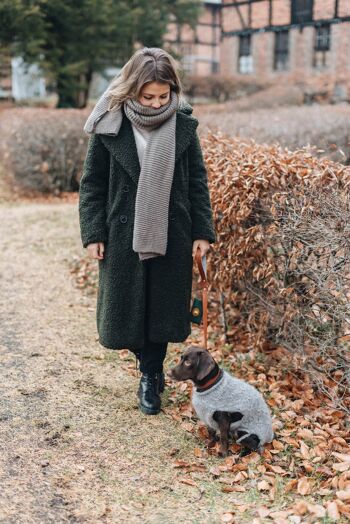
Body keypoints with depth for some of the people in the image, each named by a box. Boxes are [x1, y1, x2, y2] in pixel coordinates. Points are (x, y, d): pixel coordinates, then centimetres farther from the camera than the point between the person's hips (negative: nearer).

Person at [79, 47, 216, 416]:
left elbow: (197, 181, 3)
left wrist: (202, 231, 0)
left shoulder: (183, 125, -3)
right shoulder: (109, 124, -6)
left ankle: (150, 376, 26)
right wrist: (93, 233, -6)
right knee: (126, 308, 7)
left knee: (162, 306, 8)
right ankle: (151, 368, 30)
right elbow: (92, 183, -1)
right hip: (123, 233, 0)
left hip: (171, 235, 1)